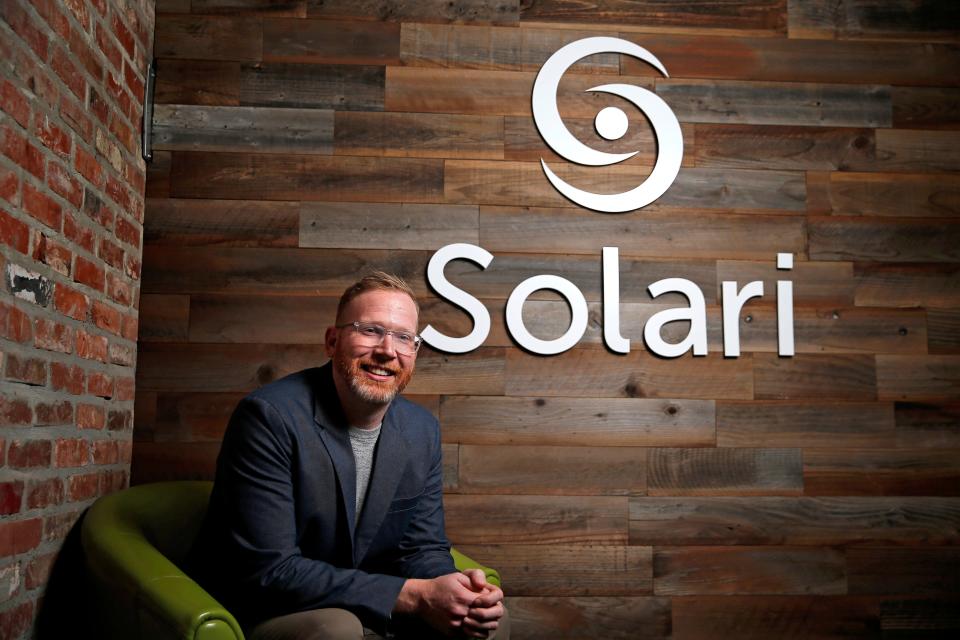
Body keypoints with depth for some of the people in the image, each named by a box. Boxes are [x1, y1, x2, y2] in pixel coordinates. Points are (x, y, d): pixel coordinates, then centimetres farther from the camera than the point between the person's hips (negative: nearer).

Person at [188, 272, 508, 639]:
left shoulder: (423, 431, -1)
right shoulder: (269, 417, -22)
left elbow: (423, 548, 3)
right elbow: (268, 571, -26)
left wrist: (458, 590, -22)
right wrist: (412, 596, -30)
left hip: (365, 609, 5)